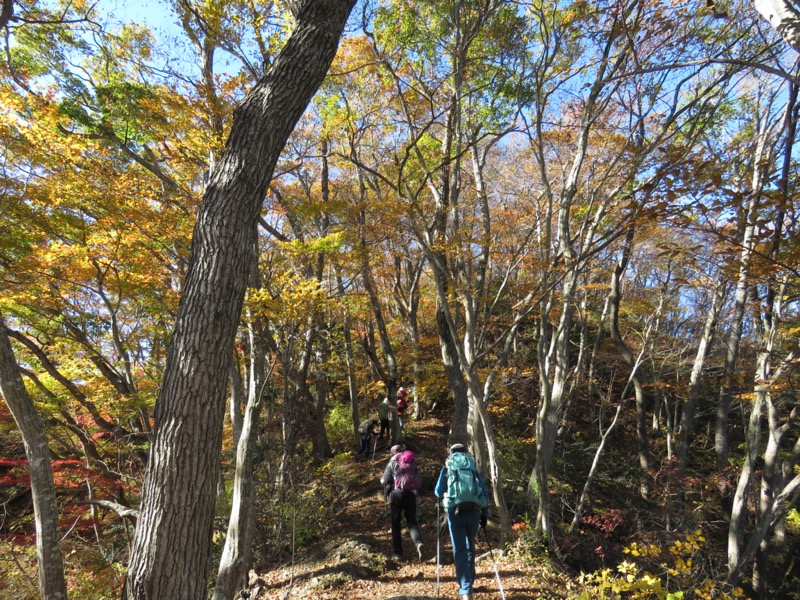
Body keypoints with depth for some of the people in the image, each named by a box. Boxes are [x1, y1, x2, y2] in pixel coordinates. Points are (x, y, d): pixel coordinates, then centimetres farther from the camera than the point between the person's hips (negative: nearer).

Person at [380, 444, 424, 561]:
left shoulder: (392, 463, 2)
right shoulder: (412, 462, 13)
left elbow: (384, 481, 0)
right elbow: (419, 480, 15)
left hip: (396, 494, -2)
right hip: (411, 494, 2)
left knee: (396, 524, 9)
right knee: (412, 522, 6)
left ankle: (398, 552, 8)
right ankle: (419, 543, -21)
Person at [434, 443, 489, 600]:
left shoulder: (447, 469, 10)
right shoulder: (474, 469, 14)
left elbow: (438, 492, 15)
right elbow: (485, 493, 10)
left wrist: (446, 495, 37)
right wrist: (485, 515, 15)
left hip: (456, 511, -2)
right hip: (474, 511, 2)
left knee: (460, 550, 1)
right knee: (470, 547, 22)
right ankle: (468, 581, 34)